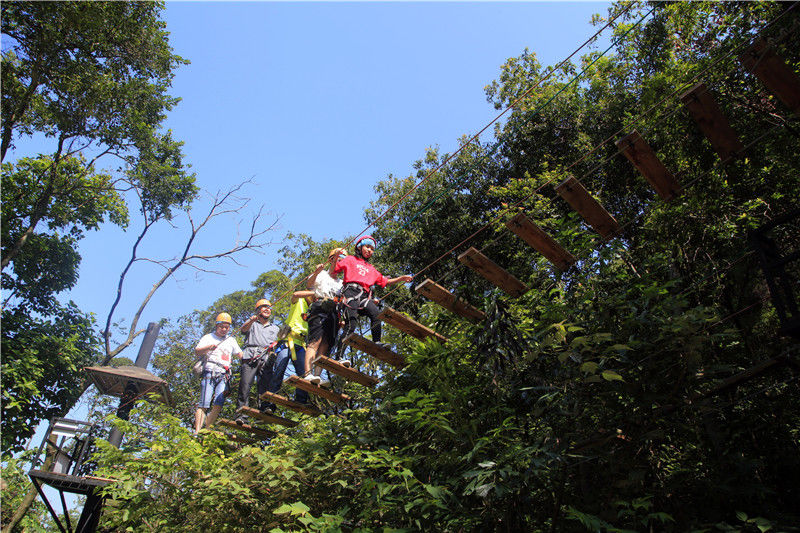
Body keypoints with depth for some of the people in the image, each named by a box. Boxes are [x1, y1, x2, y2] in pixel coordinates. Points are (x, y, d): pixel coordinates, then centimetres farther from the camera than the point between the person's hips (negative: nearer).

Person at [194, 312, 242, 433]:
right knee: (204, 404, -14)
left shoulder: (231, 340, 24)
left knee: (218, 405, -14)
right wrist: (208, 348, -22)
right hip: (210, 373, -3)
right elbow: (197, 352, -1)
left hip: (224, 376, 3)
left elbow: (240, 354, 32)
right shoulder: (208, 337, 12)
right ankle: (197, 432, -15)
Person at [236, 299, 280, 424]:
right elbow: (243, 329, 2)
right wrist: (251, 320, -19)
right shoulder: (252, 323, 24)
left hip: (266, 359, 3)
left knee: (265, 386, -13)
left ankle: (264, 412, -19)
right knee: (245, 385, -15)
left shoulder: (274, 328, 33)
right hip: (250, 357, -2)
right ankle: (241, 415, -18)